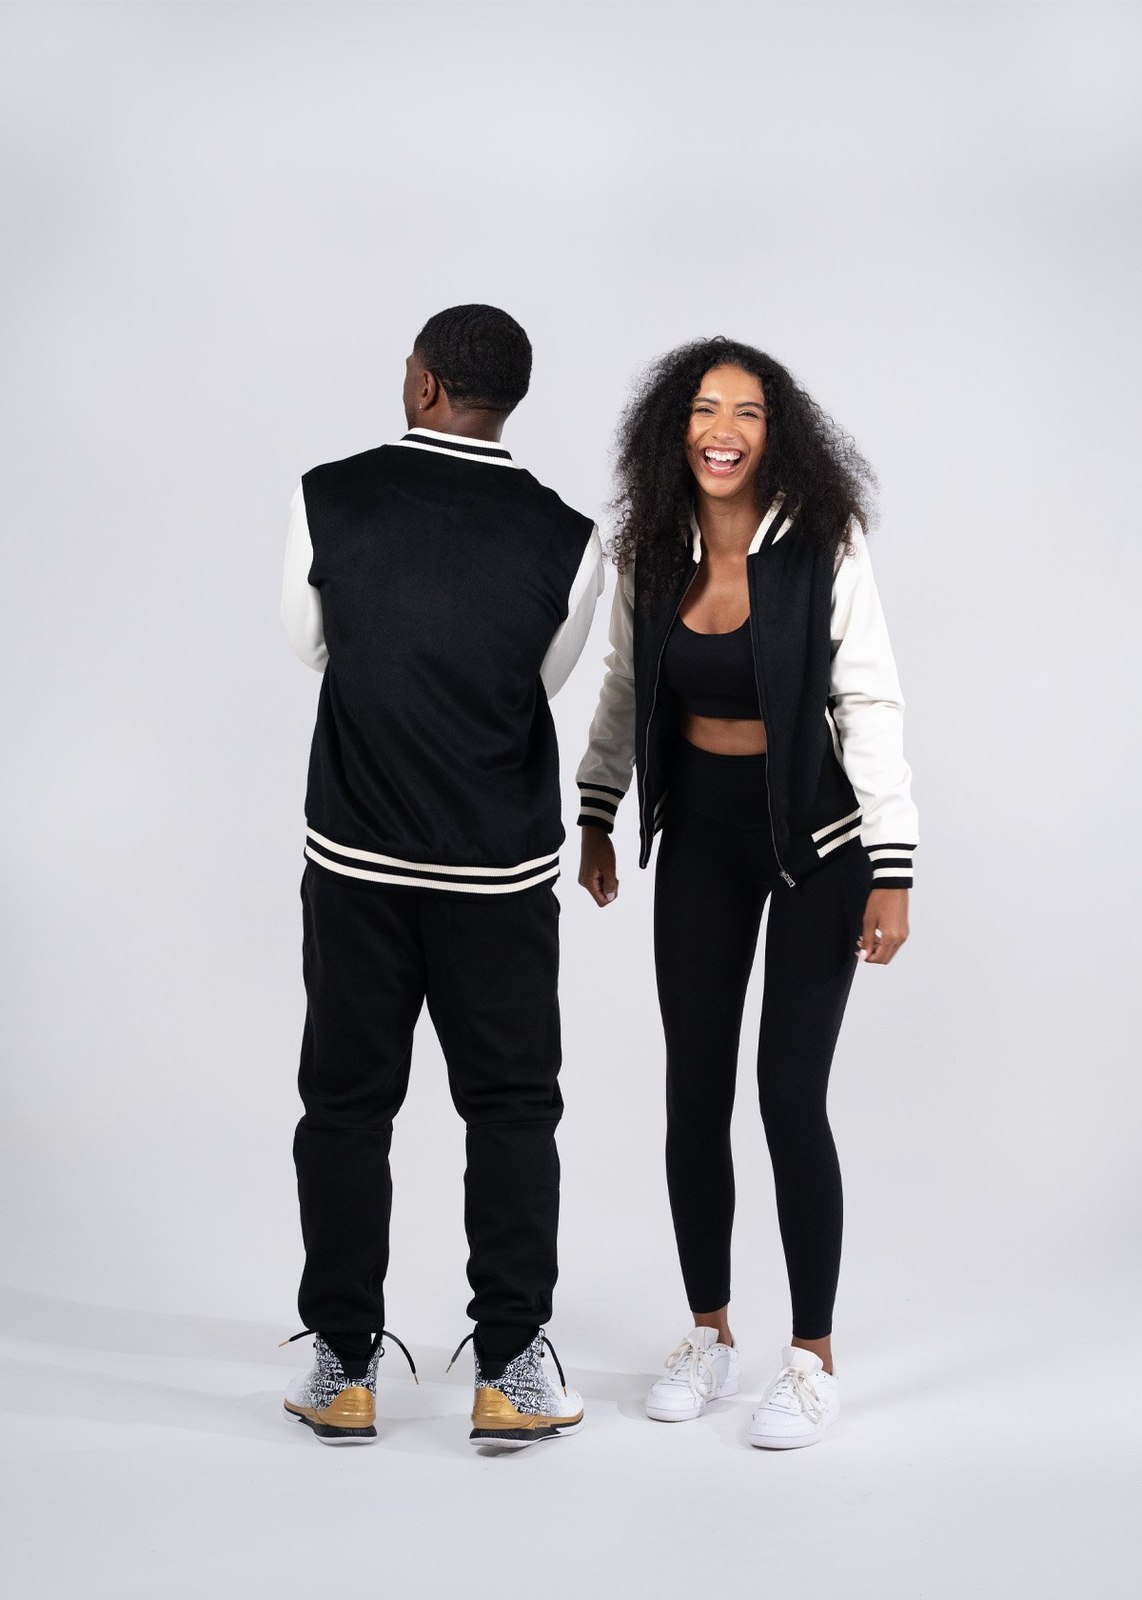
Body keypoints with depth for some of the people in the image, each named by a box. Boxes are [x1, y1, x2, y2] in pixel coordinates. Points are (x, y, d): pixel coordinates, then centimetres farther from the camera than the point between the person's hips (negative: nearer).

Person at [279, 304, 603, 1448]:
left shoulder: (327, 500, -9)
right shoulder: (566, 541, -10)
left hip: (356, 859, 1)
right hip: (500, 870, -1)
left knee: (346, 1104, 11)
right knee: (511, 1108, 9)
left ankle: (345, 1372, 16)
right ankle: (509, 1376, 10)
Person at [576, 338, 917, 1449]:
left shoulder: (823, 549, -14)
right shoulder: (650, 554, -1)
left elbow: (869, 706, -13)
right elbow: (624, 689, 13)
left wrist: (892, 872, -16)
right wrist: (595, 820, 14)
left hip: (815, 835, -4)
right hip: (699, 830, 4)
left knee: (789, 1095, -4)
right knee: (694, 1091, 7)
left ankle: (813, 1357, 10)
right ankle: (709, 1336, 23)